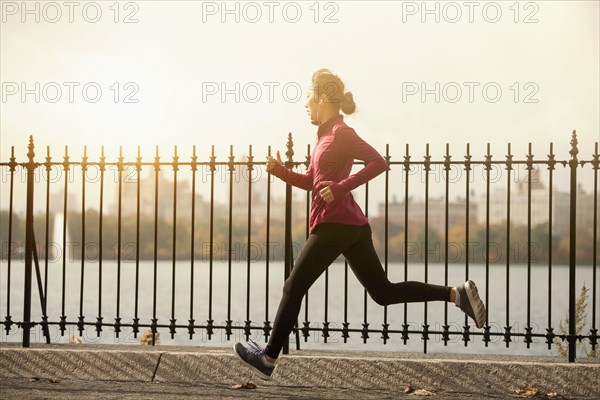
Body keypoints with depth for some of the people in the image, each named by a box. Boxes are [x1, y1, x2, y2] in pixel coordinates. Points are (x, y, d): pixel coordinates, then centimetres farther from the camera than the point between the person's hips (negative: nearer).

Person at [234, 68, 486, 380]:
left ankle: (268, 359, 8)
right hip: (352, 225, 10)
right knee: (382, 292, 8)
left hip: (335, 224, -10)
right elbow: (311, 182, 25)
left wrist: (341, 187, -23)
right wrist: (281, 171, 11)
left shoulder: (340, 132, -9)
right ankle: (456, 294, -1)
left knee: (293, 287, 0)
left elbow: (378, 162, -20)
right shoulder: (327, 135, 19)